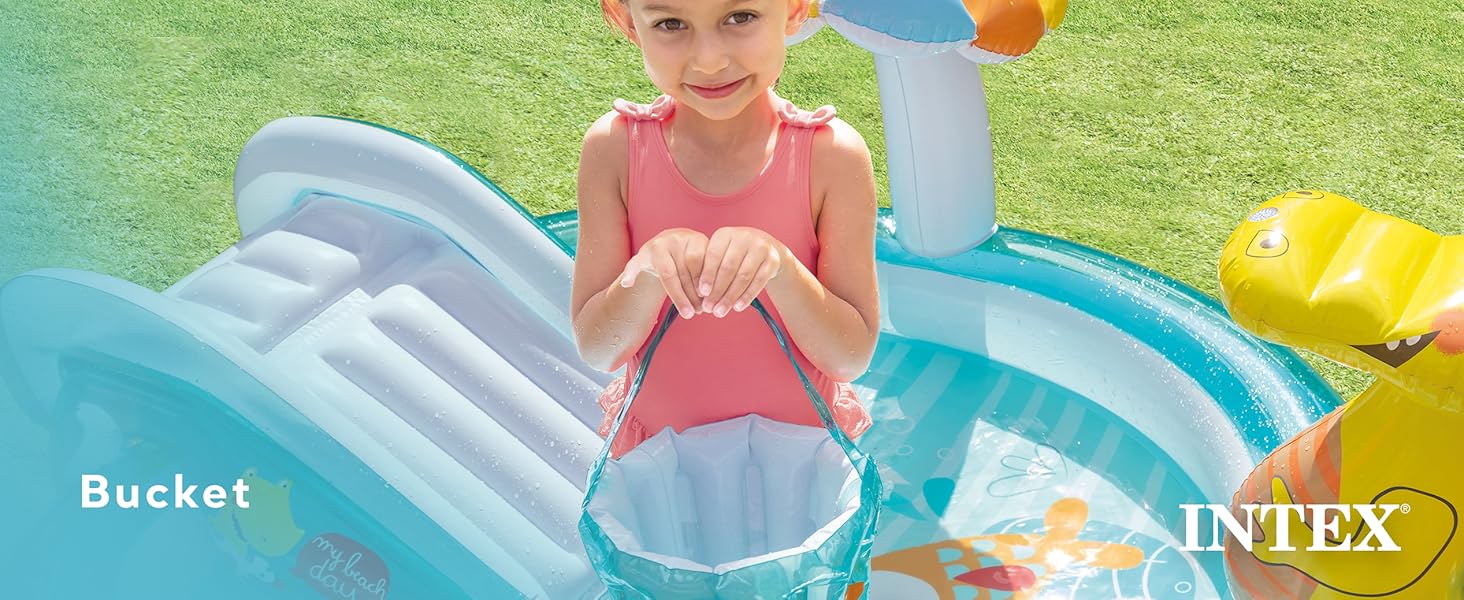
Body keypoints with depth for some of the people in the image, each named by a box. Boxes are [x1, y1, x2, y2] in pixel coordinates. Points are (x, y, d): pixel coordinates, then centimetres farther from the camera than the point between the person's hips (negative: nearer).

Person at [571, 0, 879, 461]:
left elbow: (853, 358, -16)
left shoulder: (832, 155, -19)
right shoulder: (615, 147, -16)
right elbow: (596, 351, -13)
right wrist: (648, 272, -33)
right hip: (659, 446, 1)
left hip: (797, 443, 0)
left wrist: (780, 267, -34)